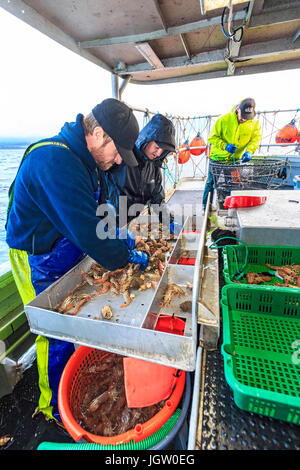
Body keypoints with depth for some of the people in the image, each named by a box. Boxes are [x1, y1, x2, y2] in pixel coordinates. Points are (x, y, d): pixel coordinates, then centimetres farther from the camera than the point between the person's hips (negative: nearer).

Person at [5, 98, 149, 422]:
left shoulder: (80, 158, 4)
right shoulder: (54, 161, -30)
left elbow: (92, 210, 14)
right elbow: (87, 232, -33)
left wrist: (118, 235, 2)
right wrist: (128, 257, -18)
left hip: (66, 256, 9)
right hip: (41, 266, -9)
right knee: (57, 338, 8)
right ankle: (55, 408, 37)